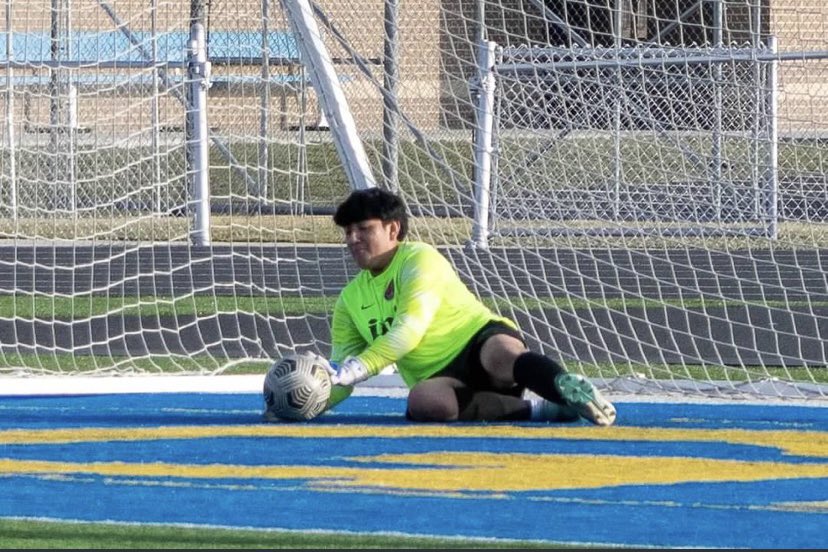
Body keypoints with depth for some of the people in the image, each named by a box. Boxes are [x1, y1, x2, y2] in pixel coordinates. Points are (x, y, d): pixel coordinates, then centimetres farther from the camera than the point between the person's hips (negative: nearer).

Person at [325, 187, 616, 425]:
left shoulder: (420, 259, -5)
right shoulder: (350, 299, 15)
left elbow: (410, 330, -19)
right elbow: (339, 377, 14)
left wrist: (358, 367, -29)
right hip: (440, 377, 4)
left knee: (500, 354, -41)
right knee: (423, 401, -36)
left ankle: (569, 388, -62)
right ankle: (538, 408, -36)